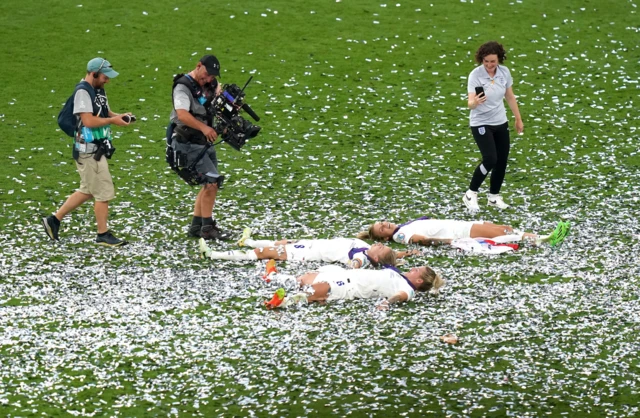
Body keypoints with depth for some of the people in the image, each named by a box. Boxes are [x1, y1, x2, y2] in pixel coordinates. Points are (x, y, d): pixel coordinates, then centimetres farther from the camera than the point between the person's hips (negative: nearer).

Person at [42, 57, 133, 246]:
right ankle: (103, 235, 9)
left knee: (88, 191, 18)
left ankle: (54, 220, 24)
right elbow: (89, 121, -23)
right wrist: (113, 120, -15)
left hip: (96, 150, 10)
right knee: (103, 192, -2)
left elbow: (105, 113, 22)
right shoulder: (83, 92, -17)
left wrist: (119, 116, 2)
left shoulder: (99, 90, 12)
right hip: (89, 150, -10)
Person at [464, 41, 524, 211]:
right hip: (481, 123, -5)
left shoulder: (504, 72, -5)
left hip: (501, 122, 5)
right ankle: (471, 194, -2)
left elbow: (510, 97, 9)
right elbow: (471, 103, -27)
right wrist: (475, 102, -50)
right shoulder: (475, 75, -20)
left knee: (502, 161, 6)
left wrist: (518, 119, 15)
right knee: (490, 159, -18)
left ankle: (494, 196, 25)